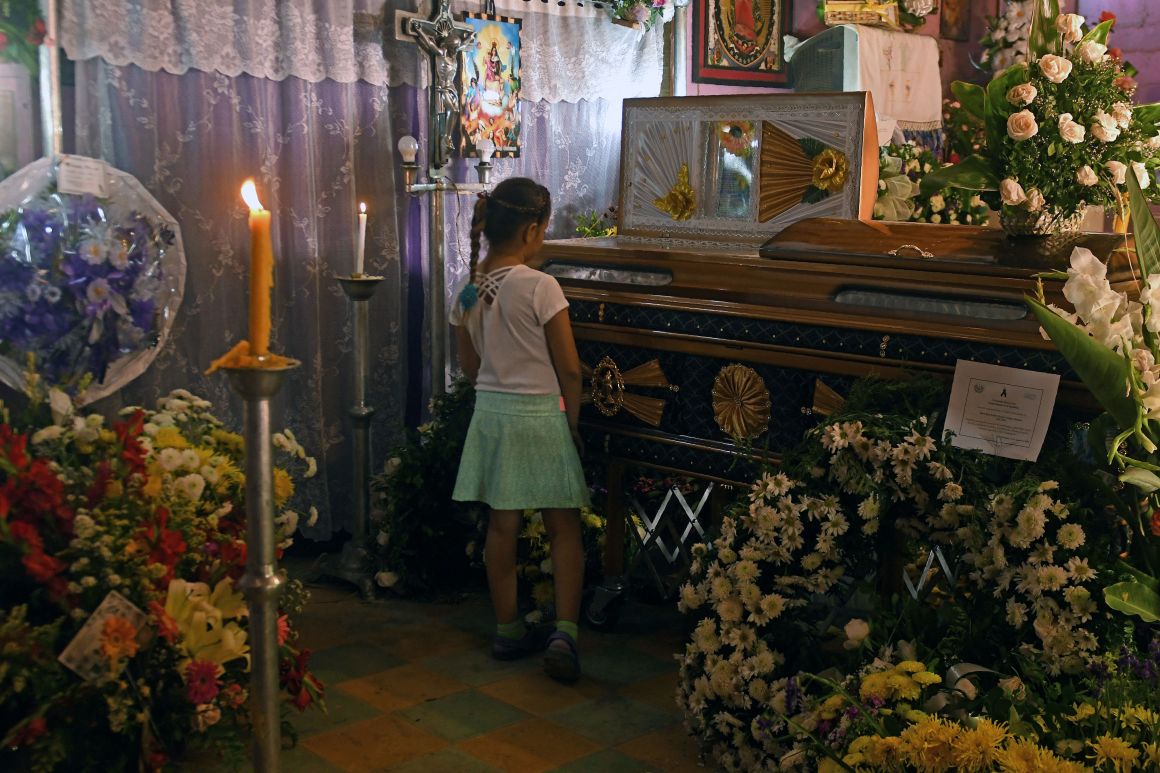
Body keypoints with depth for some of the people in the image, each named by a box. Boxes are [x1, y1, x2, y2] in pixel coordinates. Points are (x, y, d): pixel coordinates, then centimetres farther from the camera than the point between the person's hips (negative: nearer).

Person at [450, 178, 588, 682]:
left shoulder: (468, 290, 2)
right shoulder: (540, 287, -16)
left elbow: (469, 365, 10)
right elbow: (568, 368, -12)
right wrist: (572, 419, 1)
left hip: (490, 411, 6)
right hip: (539, 414, -5)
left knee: (501, 525, 12)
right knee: (564, 528, 5)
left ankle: (508, 630, 21)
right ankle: (564, 632, -4)